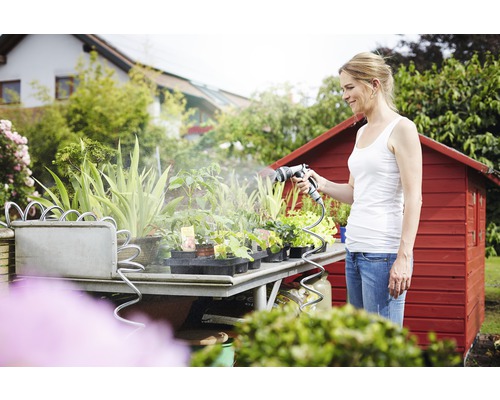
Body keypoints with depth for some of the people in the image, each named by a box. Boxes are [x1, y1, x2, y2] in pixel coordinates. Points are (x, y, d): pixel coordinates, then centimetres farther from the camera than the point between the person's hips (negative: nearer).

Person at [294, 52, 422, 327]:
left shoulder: (401, 128, -7)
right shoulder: (362, 132, 16)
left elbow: (413, 198, -13)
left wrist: (403, 258, -19)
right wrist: (321, 184, 2)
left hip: (383, 253, -8)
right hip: (355, 250, 8)